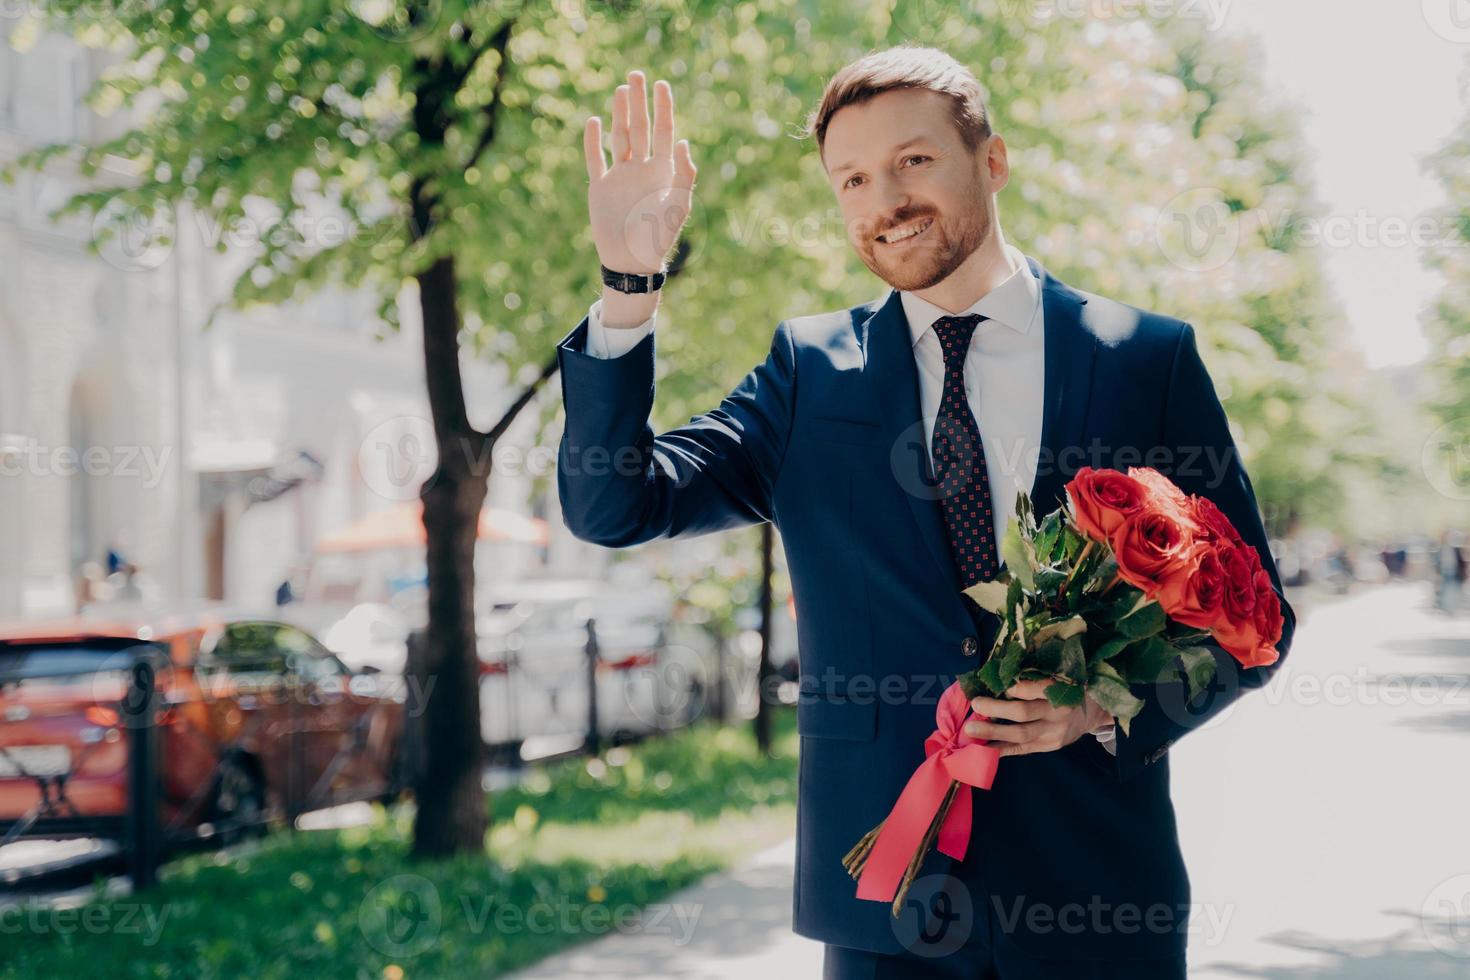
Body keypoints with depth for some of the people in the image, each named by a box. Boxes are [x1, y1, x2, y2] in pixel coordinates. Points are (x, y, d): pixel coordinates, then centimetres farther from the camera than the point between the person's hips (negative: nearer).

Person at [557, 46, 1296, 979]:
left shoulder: (1150, 357, 1)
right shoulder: (809, 371, 5)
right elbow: (611, 505, -3)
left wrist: (1112, 704, -14)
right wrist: (630, 279, -13)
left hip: (1097, 895, 0)